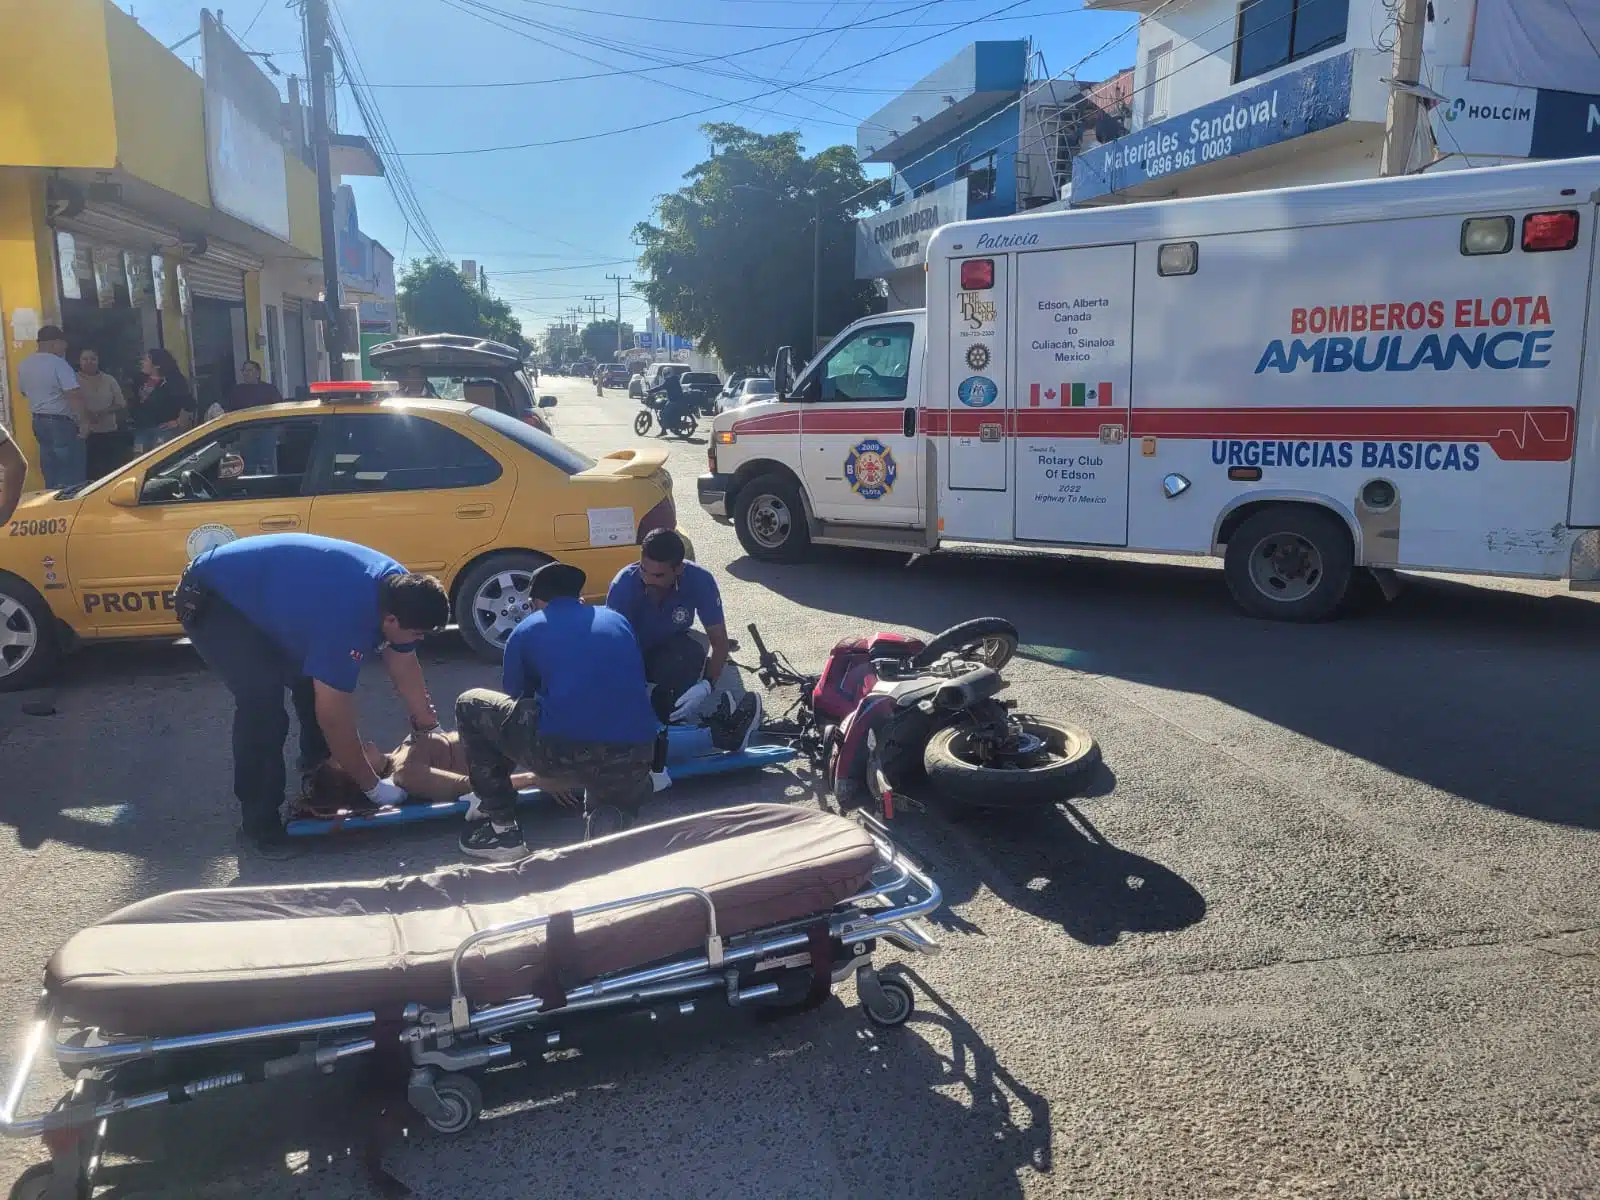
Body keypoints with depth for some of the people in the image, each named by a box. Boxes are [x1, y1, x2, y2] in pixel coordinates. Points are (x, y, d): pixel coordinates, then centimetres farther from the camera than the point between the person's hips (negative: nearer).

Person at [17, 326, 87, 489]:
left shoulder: (23, 365, 9)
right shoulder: (58, 363, -16)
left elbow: (24, 392, 22)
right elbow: (75, 395, -22)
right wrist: (84, 421, -18)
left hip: (38, 422, 8)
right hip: (61, 422, -8)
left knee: (51, 473, 13)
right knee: (73, 474, -3)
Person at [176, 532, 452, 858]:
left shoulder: (397, 587, -11)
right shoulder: (346, 619, -37)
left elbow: (405, 666, 4)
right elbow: (334, 717, -29)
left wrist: (431, 730, 7)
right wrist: (372, 786, -19)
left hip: (259, 592, 9)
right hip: (211, 600, -9)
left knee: (316, 679, 9)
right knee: (263, 701, -22)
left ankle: (319, 768, 32)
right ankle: (260, 820, -8)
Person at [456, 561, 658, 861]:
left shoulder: (526, 630, 18)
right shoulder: (618, 621, 25)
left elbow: (515, 705, 29)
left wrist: (546, 774, 46)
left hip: (561, 749, -2)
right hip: (635, 759, 3)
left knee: (470, 706, 22)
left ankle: (501, 828, 23)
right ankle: (609, 819, 2)